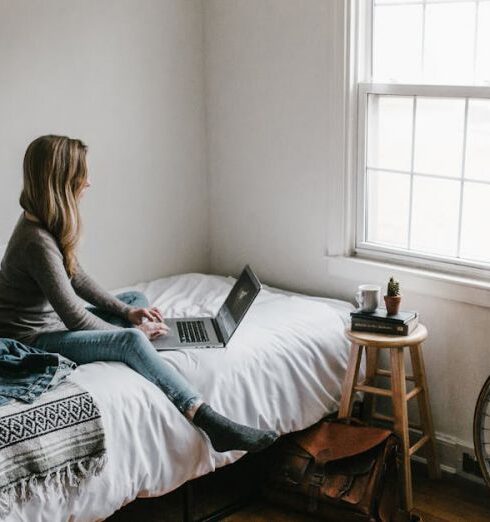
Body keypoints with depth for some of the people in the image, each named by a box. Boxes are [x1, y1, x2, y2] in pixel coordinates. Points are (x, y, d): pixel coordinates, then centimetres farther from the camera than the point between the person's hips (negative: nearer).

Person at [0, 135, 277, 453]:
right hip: (32, 340, -11)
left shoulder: (47, 225, 3)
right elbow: (75, 317, -24)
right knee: (131, 340, -29)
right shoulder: (37, 242, -28)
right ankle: (209, 421, -32)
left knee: (137, 298, 16)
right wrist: (130, 330, -11)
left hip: (53, 322, 11)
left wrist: (126, 311, 7)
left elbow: (78, 279, 14)